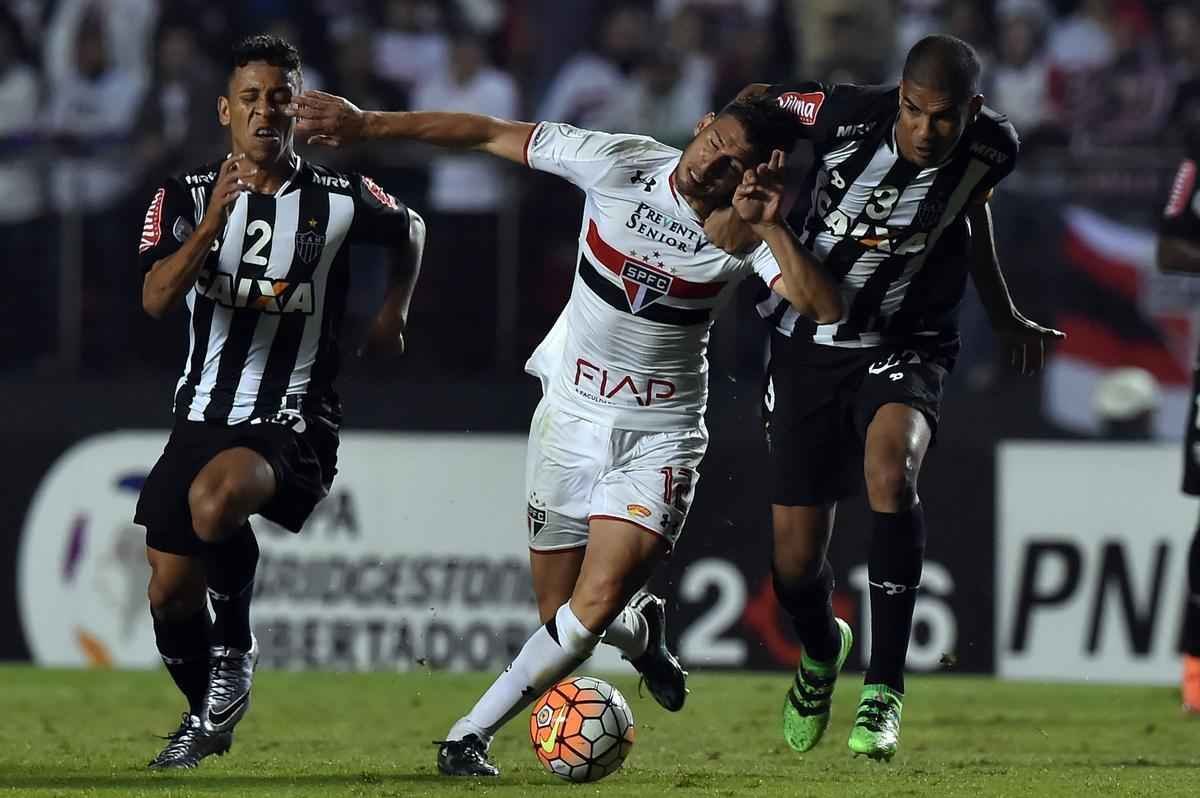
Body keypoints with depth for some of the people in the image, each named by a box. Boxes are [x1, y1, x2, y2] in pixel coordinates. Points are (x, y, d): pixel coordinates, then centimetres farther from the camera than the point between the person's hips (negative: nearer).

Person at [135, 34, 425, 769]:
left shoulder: (340, 202, -3)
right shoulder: (187, 198, 0)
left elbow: (411, 230, 20)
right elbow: (156, 299, -17)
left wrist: (393, 315, 19)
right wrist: (214, 223, -29)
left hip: (293, 424, -4)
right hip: (205, 414, 4)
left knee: (215, 500, -35)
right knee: (171, 591, 4)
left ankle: (235, 650, -10)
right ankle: (207, 717, 32)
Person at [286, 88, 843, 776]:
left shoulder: (747, 233, -14)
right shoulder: (621, 163, -13)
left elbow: (825, 309, -27)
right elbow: (493, 134, -7)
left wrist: (770, 228, -36)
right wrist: (366, 124, -7)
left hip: (660, 436, -2)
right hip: (571, 411, 2)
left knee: (595, 604, -18)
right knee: (562, 612, 5)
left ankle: (472, 734, -4)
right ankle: (641, 630, 42)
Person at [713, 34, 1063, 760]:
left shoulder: (993, 149, -13)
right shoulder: (849, 115, -21)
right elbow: (756, 103, -1)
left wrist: (1004, 315, 24)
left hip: (905, 347, 0)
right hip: (807, 345, 0)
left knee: (891, 468, -35)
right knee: (795, 567, 1)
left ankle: (885, 689, -25)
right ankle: (822, 651, 41)